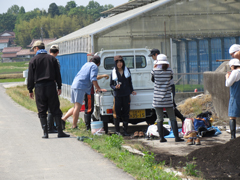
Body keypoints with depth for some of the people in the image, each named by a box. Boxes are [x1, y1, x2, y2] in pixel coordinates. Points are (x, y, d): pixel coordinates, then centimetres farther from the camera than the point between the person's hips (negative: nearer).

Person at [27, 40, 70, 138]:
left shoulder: (33, 60, 0)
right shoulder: (52, 59, 8)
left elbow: (30, 77, -1)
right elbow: (58, 74, 9)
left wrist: (30, 90, 5)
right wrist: (59, 87, 13)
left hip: (39, 87, -2)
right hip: (51, 86, 2)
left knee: (42, 111, 3)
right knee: (55, 109, 4)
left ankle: (45, 132, -1)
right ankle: (60, 132, 0)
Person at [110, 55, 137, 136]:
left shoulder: (127, 71, 7)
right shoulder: (113, 73, 1)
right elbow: (111, 84, 5)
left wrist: (132, 91, 12)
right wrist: (115, 87, -14)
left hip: (126, 95, 2)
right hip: (117, 95, -2)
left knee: (126, 113, 4)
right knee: (117, 113, -2)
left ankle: (125, 131, 10)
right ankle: (117, 131, 6)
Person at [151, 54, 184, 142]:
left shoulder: (155, 70, -5)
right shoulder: (169, 71, -4)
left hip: (157, 99, 0)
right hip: (167, 99, 0)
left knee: (159, 119, 5)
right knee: (172, 118, 4)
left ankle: (161, 137, 3)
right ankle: (176, 137, -1)